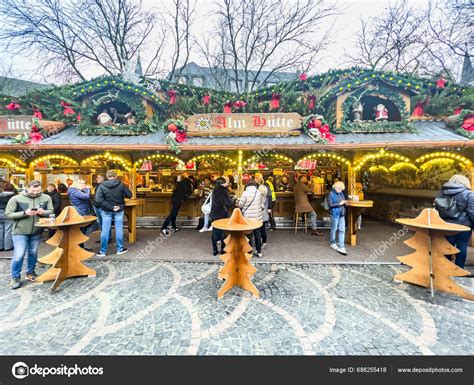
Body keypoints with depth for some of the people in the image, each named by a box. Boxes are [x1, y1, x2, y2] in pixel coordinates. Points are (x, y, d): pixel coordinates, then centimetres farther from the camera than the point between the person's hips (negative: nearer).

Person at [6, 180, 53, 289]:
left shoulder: (46, 198, -4)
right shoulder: (16, 199, -9)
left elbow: (51, 211, 0)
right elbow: (8, 214, -9)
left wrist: (43, 212, -21)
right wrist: (24, 213, -23)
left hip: (37, 232, 3)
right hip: (20, 232, -2)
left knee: (33, 253, 15)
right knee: (19, 255, -1)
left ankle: (30, 272, 33)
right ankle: (15, 277, 17)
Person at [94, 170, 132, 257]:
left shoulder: (102, 186, -9)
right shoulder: (121, 184, -10)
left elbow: (98, 200, -16)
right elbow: (129, 195, -8)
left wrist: (110, 207, -15)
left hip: (106, 211, 0)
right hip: (119, 210, 0)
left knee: (105, 230, 8)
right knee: (119, 229, 9)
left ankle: (102, 251, 18)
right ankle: (120, 249, 18)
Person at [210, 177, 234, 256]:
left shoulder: (215, 191, 7)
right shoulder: (223, 191, -15)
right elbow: (229, 203, -17)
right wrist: (233, 200, 1)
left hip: (214, 215, 6)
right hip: (222, 215, -6)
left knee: (215, 232, 12)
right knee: (224, 232, 7)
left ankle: (214, 250, 17)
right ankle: (223, 249, 14)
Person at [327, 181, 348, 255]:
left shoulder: (341, 193, 12)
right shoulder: (330, 194, -8)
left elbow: (344, 202, 22)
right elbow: (330, 204, -17)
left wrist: (345, 203, -1)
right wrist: (340, 203, -18)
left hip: (342, 214, 6)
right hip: (335, 214, -6)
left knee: (342, 230, 2)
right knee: (334, 229, 8)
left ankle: (341, 247, 6)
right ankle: (332, 244, 28)